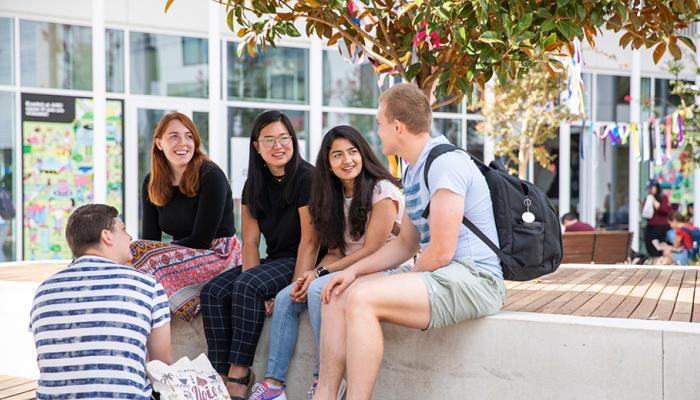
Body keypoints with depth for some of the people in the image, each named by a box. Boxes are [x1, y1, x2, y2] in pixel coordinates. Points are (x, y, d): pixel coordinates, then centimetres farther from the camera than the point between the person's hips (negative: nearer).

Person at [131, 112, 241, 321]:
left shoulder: (211, 176, -10)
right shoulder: (151, 183, 7)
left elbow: (201, 239, -13)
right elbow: (149, 239, 4)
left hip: (219, 255, -6)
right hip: (185, 255, 6)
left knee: (138, 254, -29)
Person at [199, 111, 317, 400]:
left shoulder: (307, 178, -11)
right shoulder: (254, 184, 9)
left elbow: (309, 241, -16)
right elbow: (250, 240, 2)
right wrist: (256, 297, -13)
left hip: (301, 264, -7)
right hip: (273, 260, 7)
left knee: (247, 285, -30)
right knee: (213, 292, -14)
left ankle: (239, 375, -24)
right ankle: (221, 375, -18)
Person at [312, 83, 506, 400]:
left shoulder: (446, 163, -16)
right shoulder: (413, 172, 17)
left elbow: (440, 253, -20)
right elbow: (406, 243, 23)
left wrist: (404, 284, -3)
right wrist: (354, 270, 10)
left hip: (474, 278, -10)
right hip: (440, 275, 10)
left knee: (362, 298, -27)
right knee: (337, 296, 4)